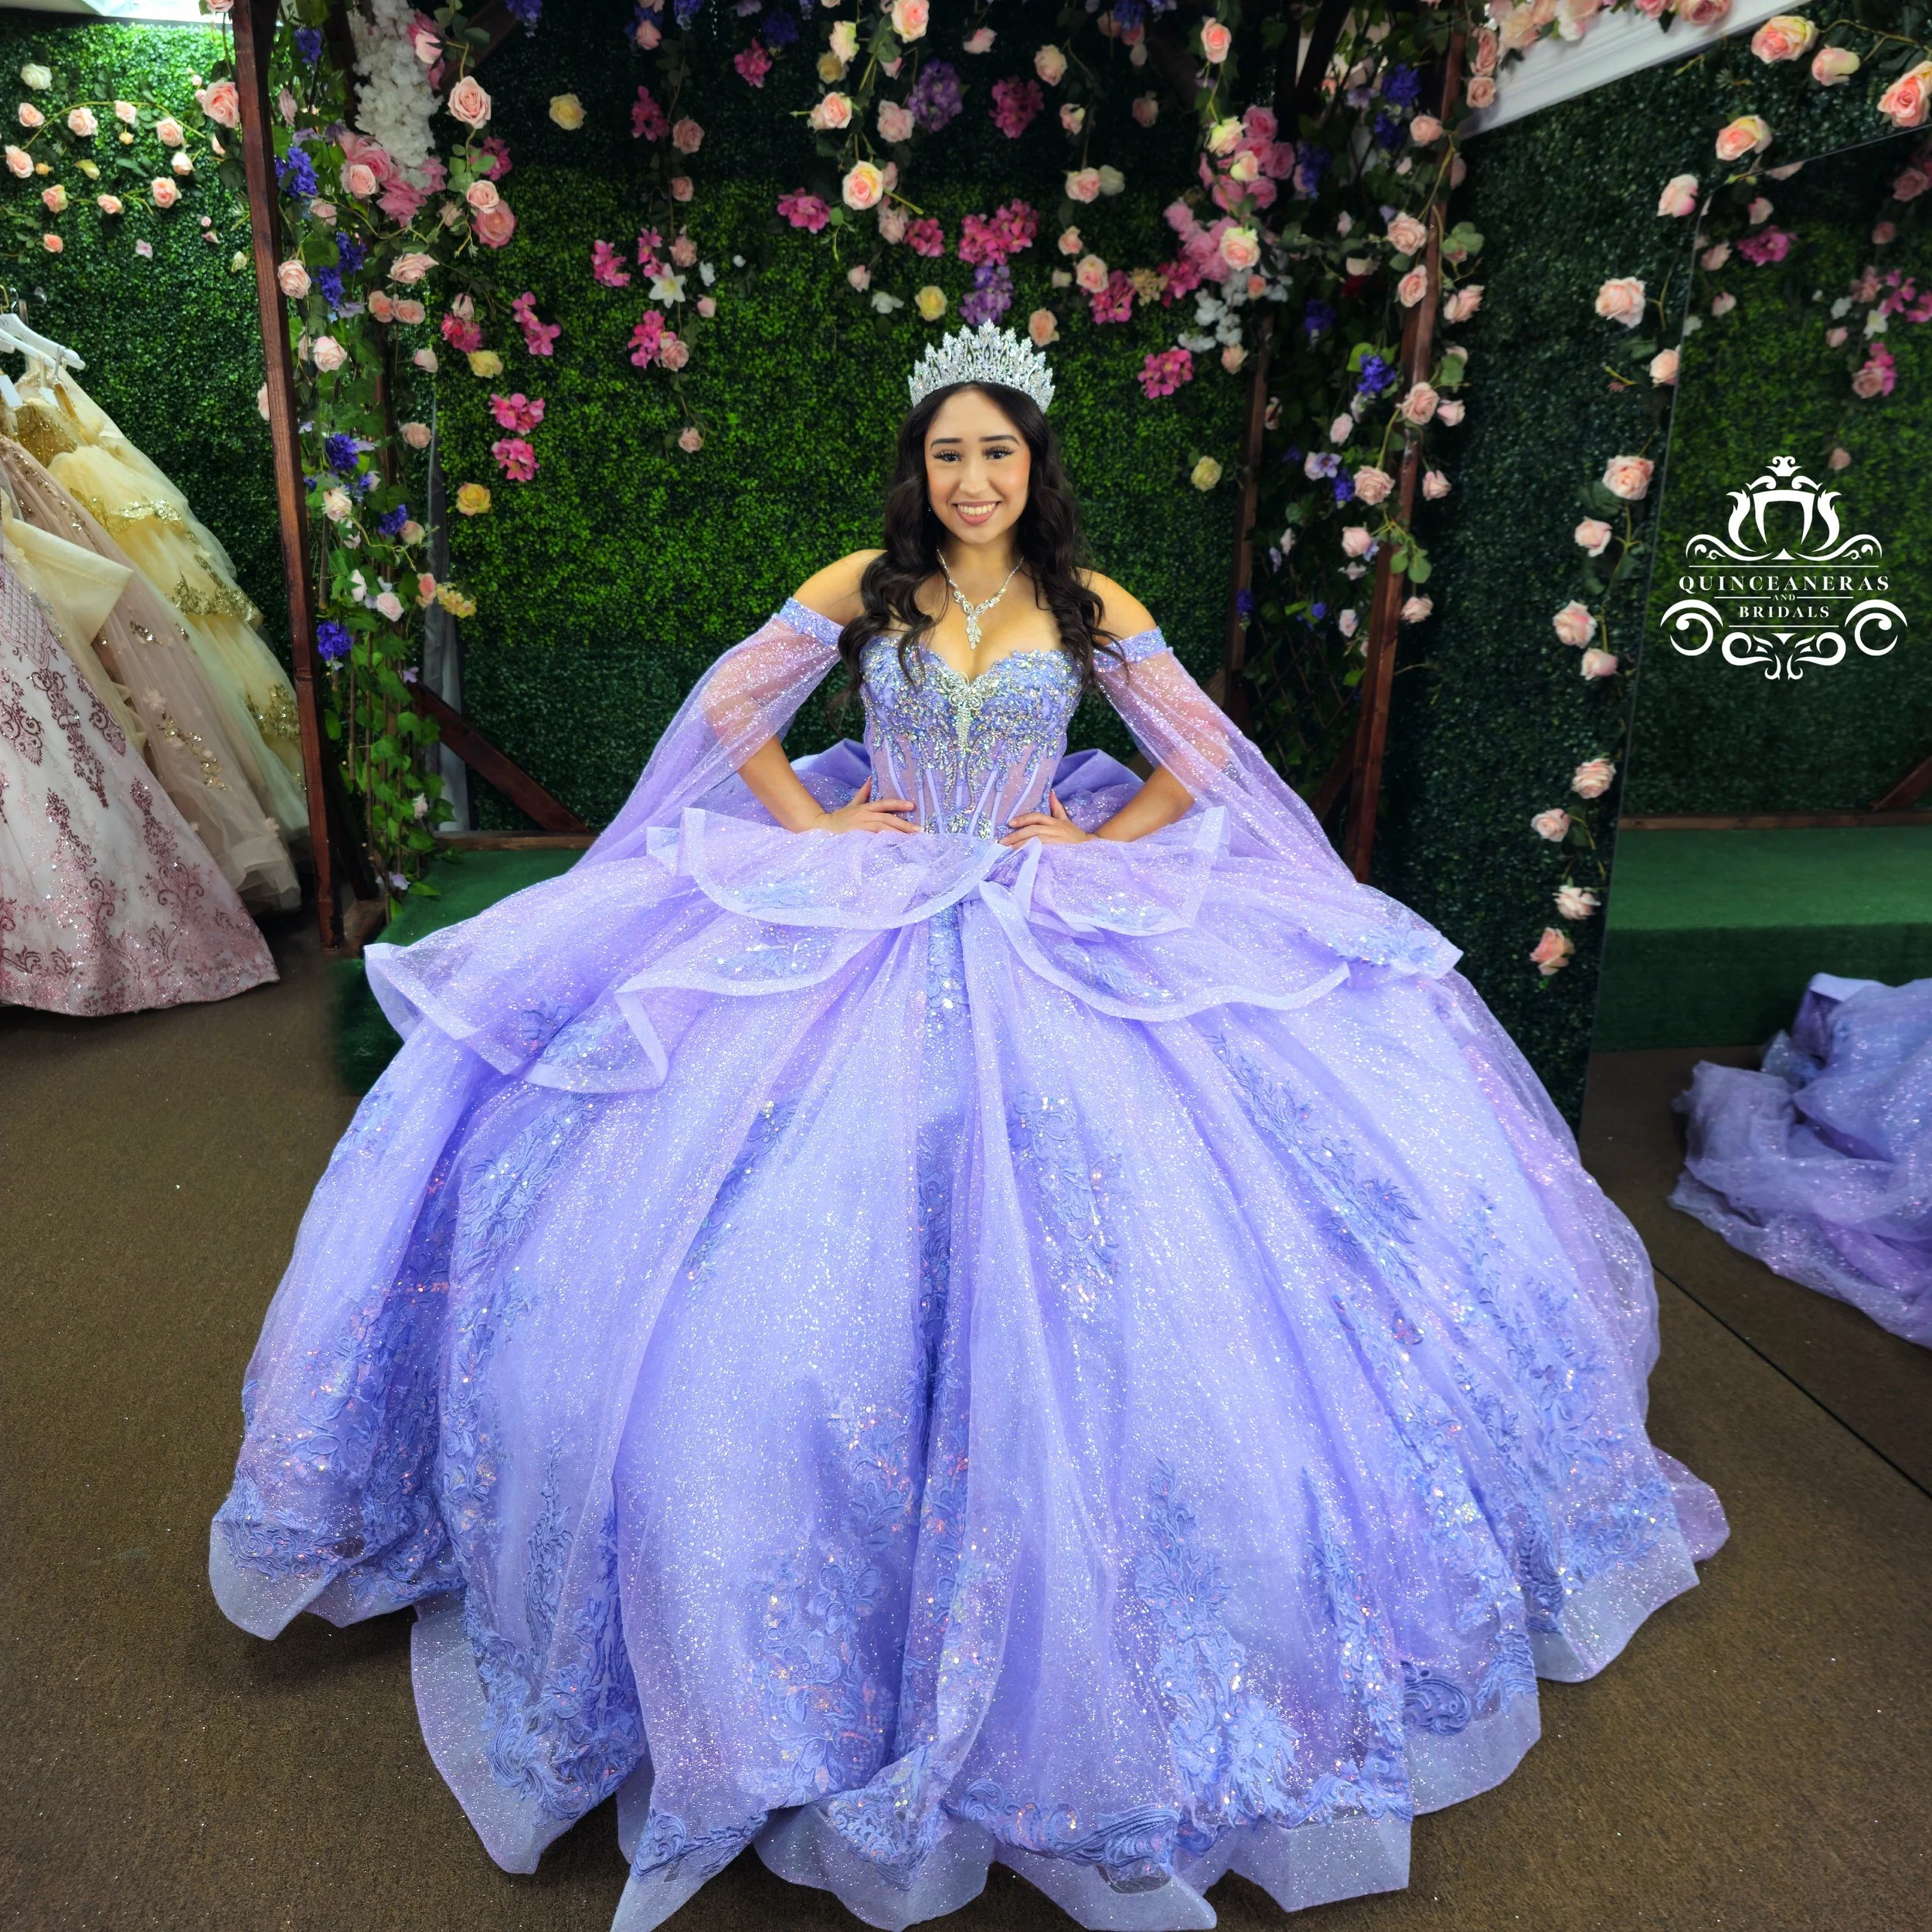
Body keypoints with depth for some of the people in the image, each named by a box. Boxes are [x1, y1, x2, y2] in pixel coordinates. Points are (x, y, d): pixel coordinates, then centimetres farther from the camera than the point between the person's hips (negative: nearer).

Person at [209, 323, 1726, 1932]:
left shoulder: (1093, 606, 5)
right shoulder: (863, 587, 6)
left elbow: (1199, 761, 8)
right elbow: (732, 717, 10)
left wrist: (1094, 849, -3)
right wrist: (819, 828, 1)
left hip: (1059, 931, 0)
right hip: (857, 920, 1)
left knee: (1074, 1251, -9)